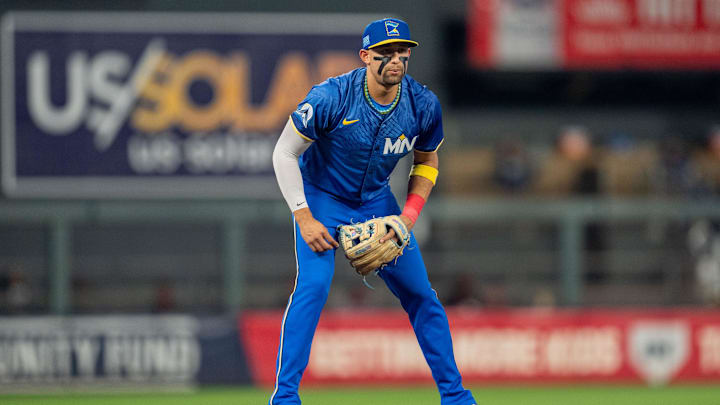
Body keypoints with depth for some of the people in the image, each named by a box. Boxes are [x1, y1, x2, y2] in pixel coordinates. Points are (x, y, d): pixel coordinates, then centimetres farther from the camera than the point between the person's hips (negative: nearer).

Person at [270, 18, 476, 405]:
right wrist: (305, 220, -21)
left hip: (376, 200, 4)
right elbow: (285, 154, -17)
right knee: (313, 284, -22)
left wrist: (409, 216, -10)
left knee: (420, 294, 2)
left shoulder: (422, 104, -15)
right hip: (321, 198, -4)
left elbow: (427, 161, 4)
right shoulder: (331, 97, -27)